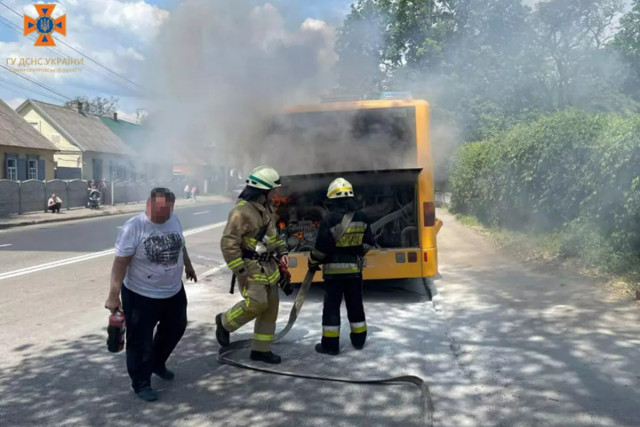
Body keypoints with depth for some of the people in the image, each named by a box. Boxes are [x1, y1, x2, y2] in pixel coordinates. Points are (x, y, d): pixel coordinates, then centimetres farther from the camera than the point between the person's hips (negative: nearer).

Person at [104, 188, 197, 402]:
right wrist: (113, 295, -25)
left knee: (175, 329, 23)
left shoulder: (174, 220, -4)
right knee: (141, 341, 4)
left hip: (174, 291, 7)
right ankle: (141, 384, 23)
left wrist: (188, 266, 25)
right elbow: (120, 263, -23)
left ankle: (157, 363, 46)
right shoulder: (133, 227, -23)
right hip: (141, 295, -7)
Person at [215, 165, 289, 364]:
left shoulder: (266, 208, 9)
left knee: (271, 307, 8)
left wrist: (281, 253, 9)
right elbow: (228, 244, -21)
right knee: (256, 304, -17)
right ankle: (225, 322, 11)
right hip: (251, 267, -8)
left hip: (268, 266, 9)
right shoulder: (241, 212, -20)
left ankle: (261, 349, 20)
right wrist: (240, 271, -21)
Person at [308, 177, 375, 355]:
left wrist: (313, 262, 1)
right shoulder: (361, 217, 1)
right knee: (355, 304, 16)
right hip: (354, 268, 5)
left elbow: (322, 247, -15)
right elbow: (368, 242, 7)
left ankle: (330, 344, 7)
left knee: (331, 306, 3)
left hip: (334, 269, -5)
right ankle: (359, 339, 26)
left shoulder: (329, 219, -16)